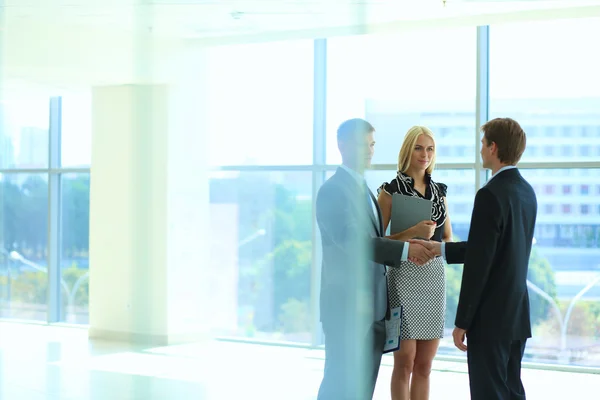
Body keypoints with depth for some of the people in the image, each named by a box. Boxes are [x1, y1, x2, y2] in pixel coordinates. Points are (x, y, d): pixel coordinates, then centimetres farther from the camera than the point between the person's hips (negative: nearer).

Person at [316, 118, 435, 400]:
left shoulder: (365, 190, 18)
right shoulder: (333, 190, -11)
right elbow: (351, 240, -22)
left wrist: (412, 250, 4)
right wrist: (405, 249, -25)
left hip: (373, 309, 9)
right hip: (347, 307, -8)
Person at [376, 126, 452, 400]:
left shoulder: (438, 190, 12)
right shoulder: (391, 190, -3)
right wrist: (413, 232, -20)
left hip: (435, 276, 5)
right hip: (404, 276, -5)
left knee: (425, 364, 8)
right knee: (405, 362, 0)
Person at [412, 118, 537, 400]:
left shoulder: (490, 195, -19)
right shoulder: (526, 192, 9)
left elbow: (478, 264, -20)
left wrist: (462, 322, -14)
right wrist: (441, 249, 15)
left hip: (490, 316, -9)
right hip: (517, 313, 9)